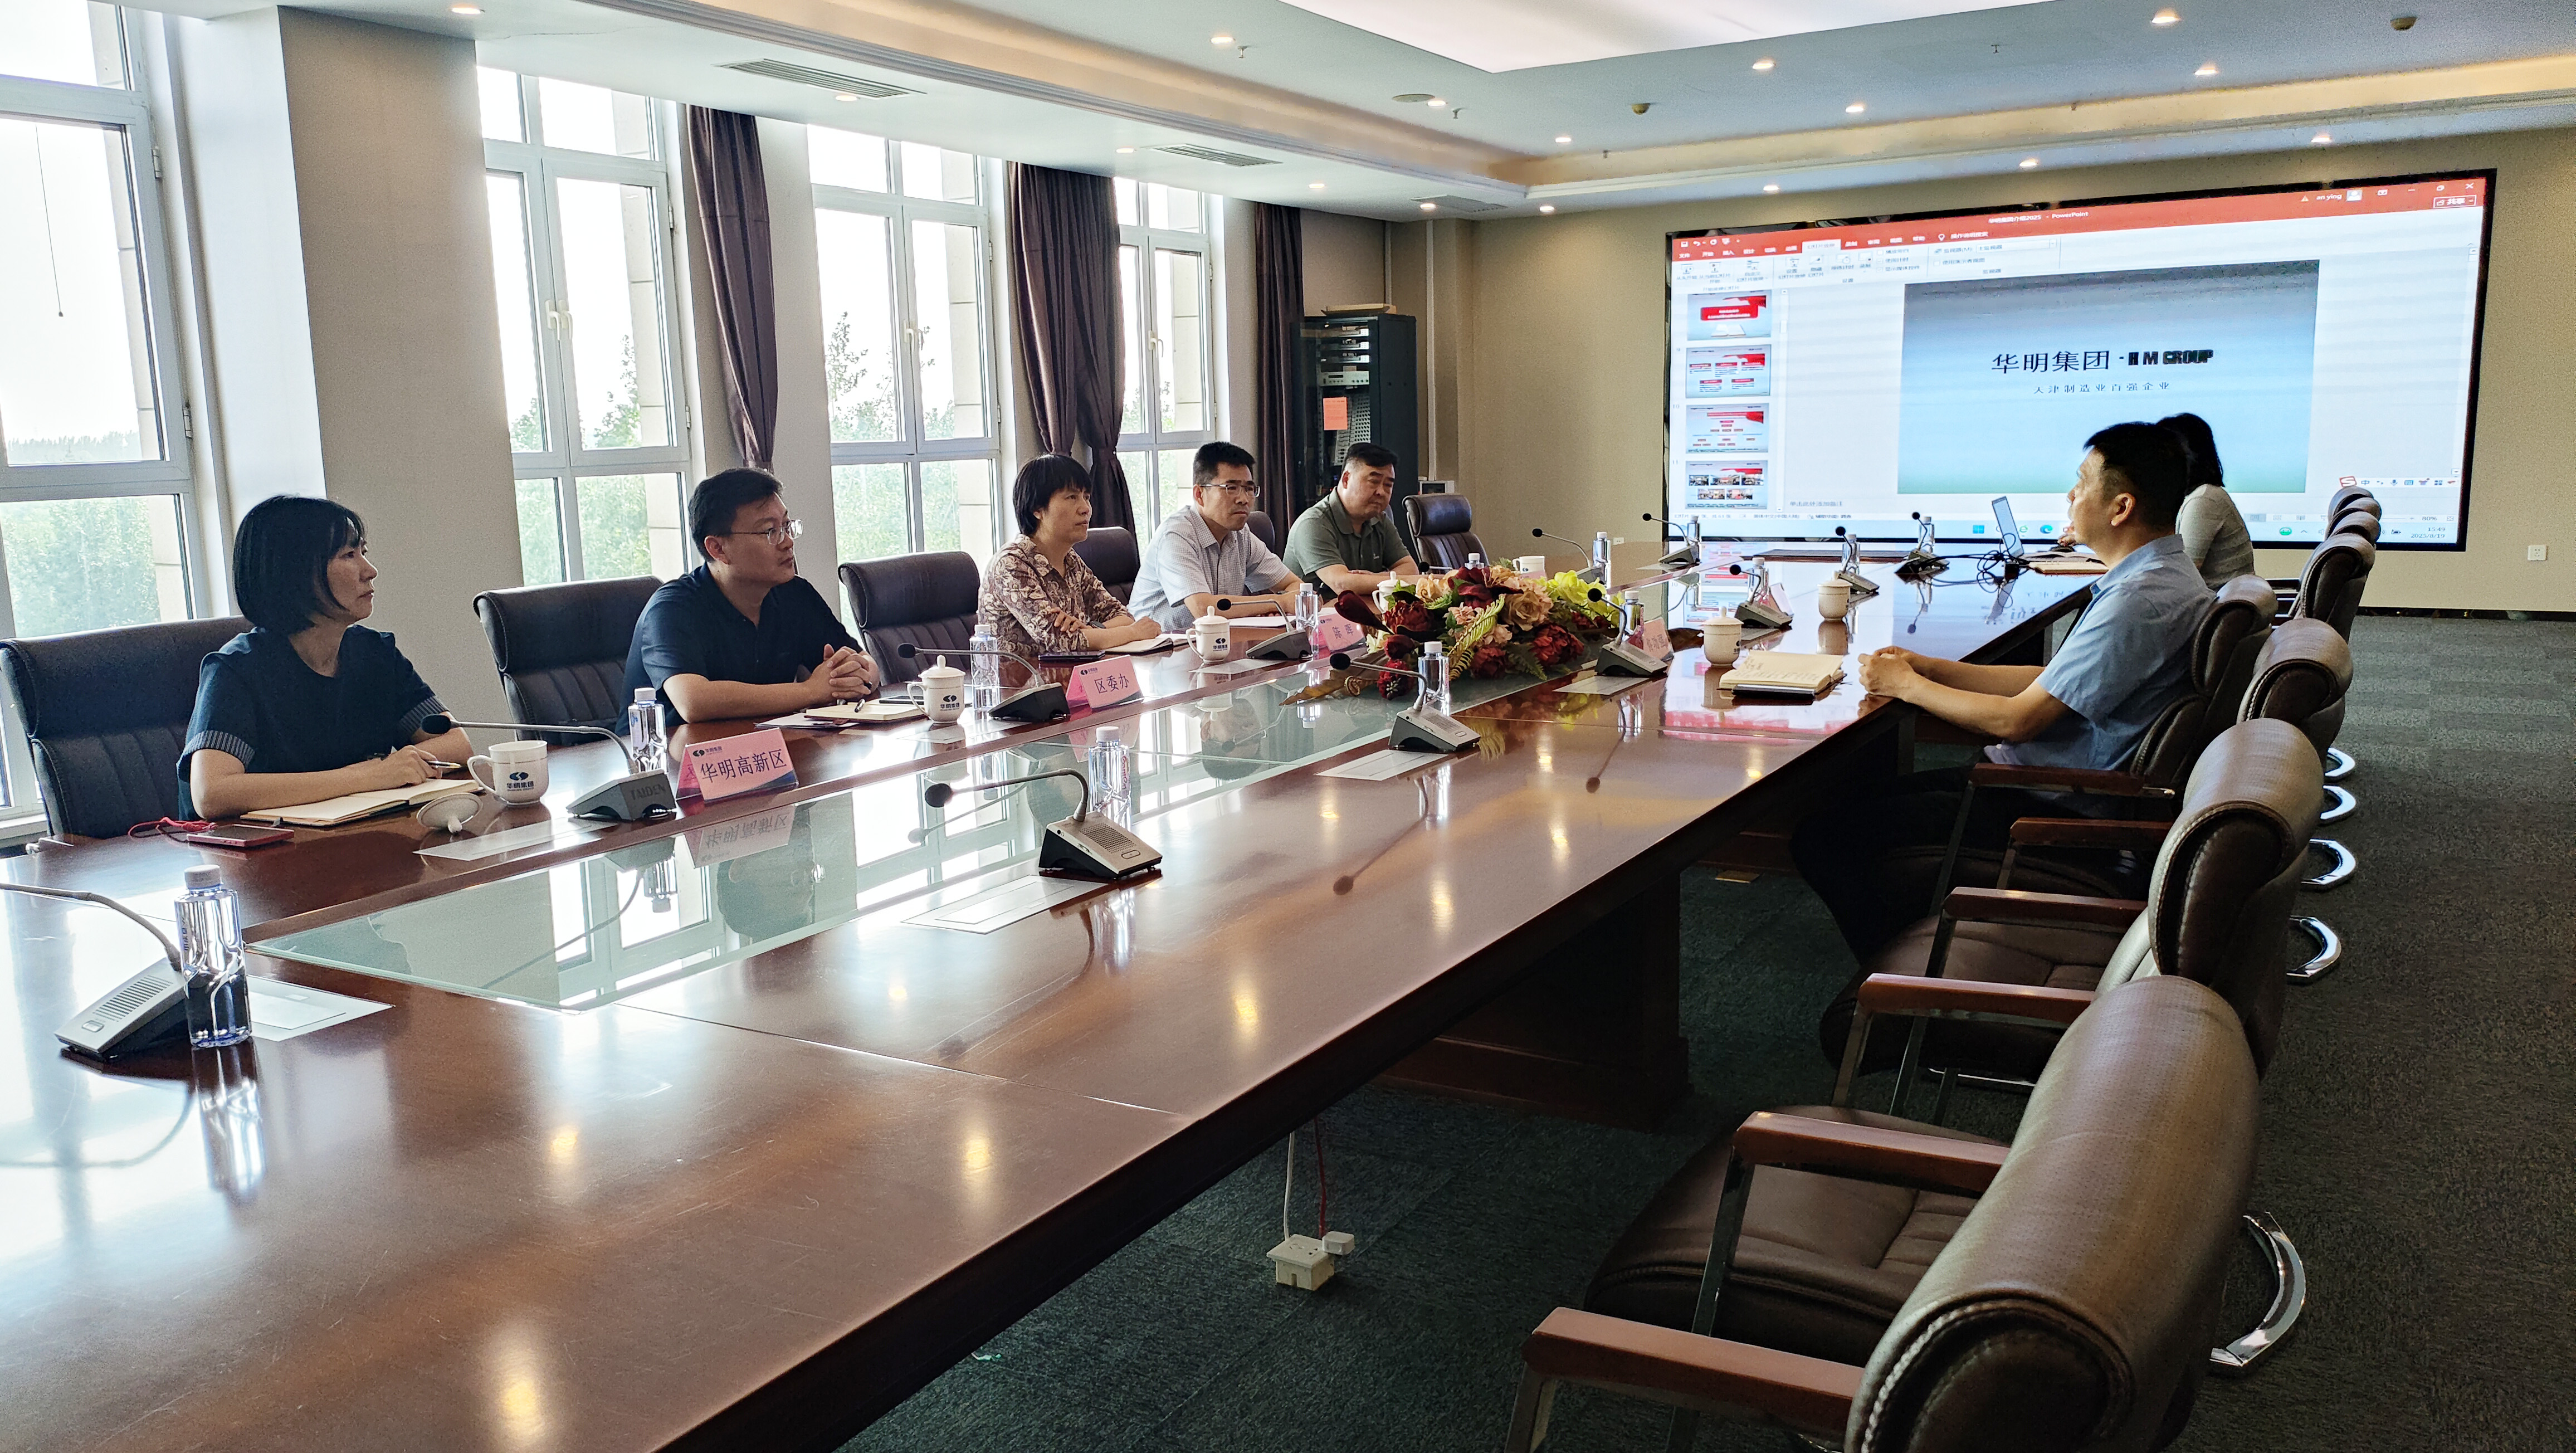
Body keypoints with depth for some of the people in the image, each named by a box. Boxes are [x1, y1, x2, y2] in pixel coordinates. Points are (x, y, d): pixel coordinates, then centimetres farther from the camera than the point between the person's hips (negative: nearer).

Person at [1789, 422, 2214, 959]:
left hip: (2051, 810, -11)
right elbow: (2051, 683, 15)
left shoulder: (2141, 601, -23)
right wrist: (1928, 667, 8)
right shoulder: (2164, 575, 11)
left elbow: (2016, 720, -22)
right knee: (1866, 793, 14)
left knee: (1823, 834, -14)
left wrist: (1907, 685, -8)